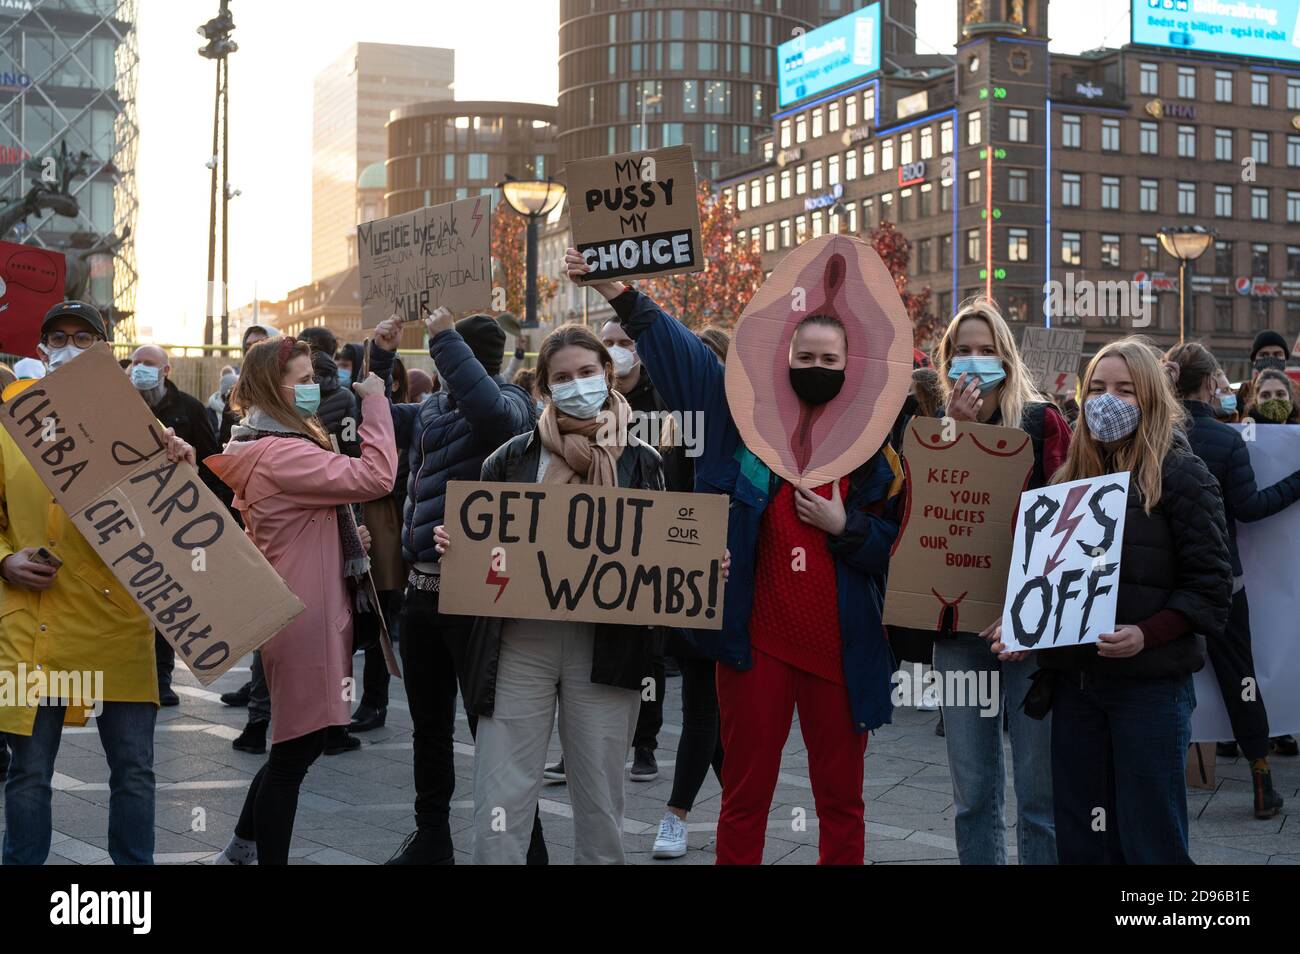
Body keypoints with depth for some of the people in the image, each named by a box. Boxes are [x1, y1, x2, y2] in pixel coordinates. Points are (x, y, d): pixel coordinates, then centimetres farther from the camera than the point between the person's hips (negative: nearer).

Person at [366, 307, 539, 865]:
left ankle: (524, 846, 6)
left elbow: (495, 415, -32)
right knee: (429, 725, 18)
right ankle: (431, 838, 31)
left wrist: (445, 340, -27)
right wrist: (380, 357, 12)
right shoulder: (432, 410, 14)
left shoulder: (511, 403, -8)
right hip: (422, 587, 8)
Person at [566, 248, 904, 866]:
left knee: (841, 800, 11)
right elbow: (680, 351, -3)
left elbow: (897, 546, 5)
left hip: (840, 647, 1)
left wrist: (846, 528, -13)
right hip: (757, 640, 0)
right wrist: (618, 292, -12)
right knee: (744, 795, 9)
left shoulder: (874, 449, 3)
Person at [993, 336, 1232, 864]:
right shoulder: (1070, 476, 13)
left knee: (1149, 839, -1)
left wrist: (1147, 633, -23)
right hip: (1074, 680, 6)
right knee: (1079, 839, 10)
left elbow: (1210, 583, -9)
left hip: (1151, 684, -6)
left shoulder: (1181, 474, -4)